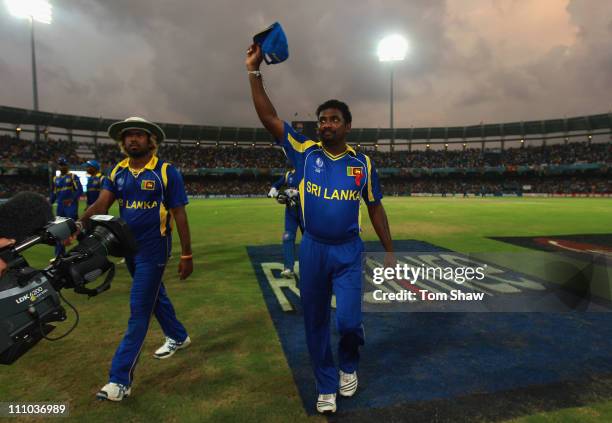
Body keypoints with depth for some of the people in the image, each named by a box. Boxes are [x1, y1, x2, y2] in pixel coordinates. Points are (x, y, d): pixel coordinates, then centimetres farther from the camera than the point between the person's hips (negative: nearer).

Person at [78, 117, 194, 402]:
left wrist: (186, 255, -12)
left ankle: (120, 378, 8)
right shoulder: (117, 172, 4)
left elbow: (179, 215, -11)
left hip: (153, 250, -6)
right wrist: (79, 224, -27)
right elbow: (102, 203, -7)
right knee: (154, 295, 21)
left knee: (139, 309, -2)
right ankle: (178, 337, 44)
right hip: (128, 247, 6)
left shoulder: (166, 171, -12)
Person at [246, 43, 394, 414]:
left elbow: (375, 208, 7)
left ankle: (349, 366, 32)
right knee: (315, 322, 10)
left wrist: (390, 251, 6)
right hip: (312, 250, 1)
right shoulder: (305, 152, 0)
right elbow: (269, 118, -4)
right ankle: (327, 387, 31)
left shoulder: (362, 163, 1)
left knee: (349, 321, -5)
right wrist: (254, 71, -8)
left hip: (349, 252, -1)